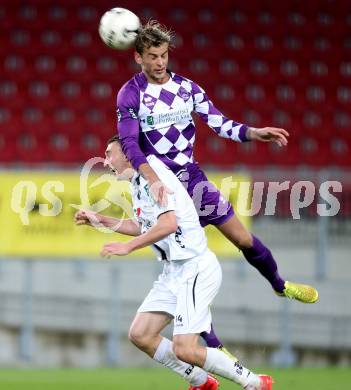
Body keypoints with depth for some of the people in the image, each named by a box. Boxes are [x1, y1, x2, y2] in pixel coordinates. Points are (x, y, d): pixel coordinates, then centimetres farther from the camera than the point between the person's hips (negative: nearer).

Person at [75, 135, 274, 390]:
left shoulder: (153, 174, -14)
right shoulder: (138, 182, 17)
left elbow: (168, 223, -26)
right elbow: (144, 227, 32)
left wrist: (128, 247, -21)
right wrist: (101, 221, 30)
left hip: (195, 268, -10)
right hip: (175, 271, 10)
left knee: (185, 349, -17)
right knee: (140, 335, 4)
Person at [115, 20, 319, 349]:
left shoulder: (186, 87, 2)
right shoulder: (130, 94, -11)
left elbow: (218, 122, 3)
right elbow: (129, 143, -21)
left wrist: (255, 133, -14)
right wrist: (152, 179, -36)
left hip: (192, 177, 4)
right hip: (159, 186, -4)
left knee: (243, 238, 7)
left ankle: (280, 285, 36)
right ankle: (212, 344, 4)